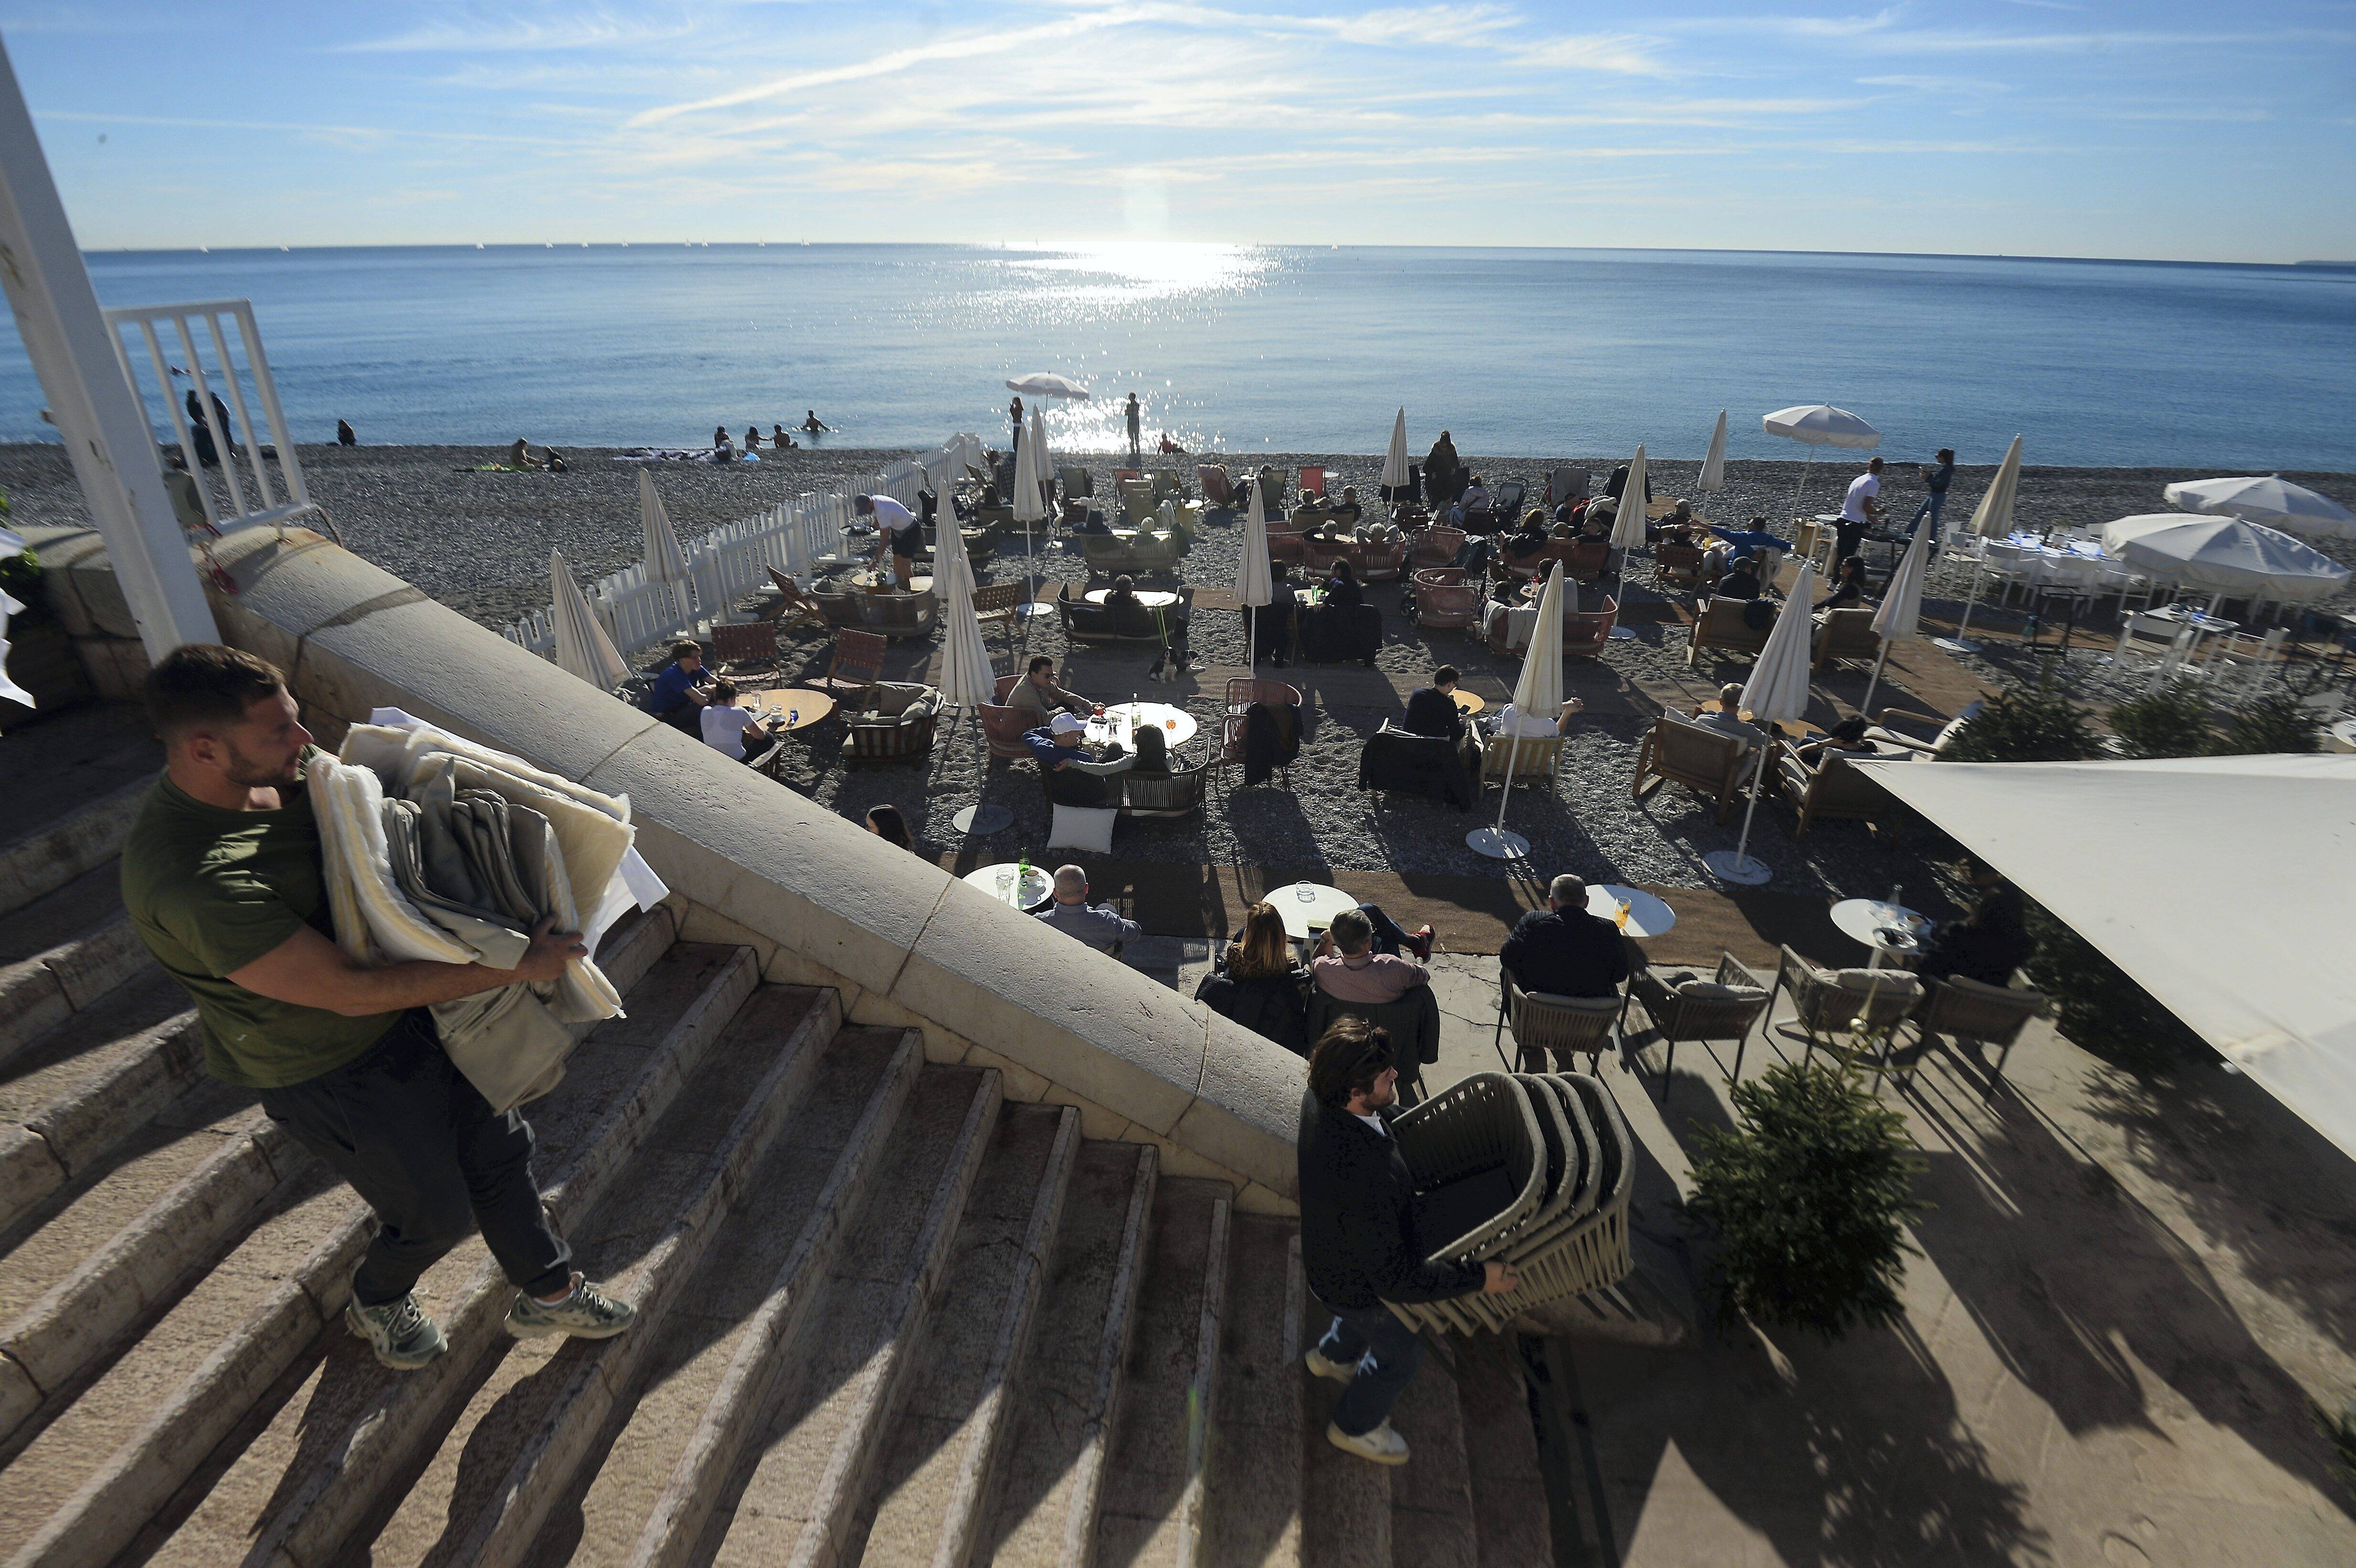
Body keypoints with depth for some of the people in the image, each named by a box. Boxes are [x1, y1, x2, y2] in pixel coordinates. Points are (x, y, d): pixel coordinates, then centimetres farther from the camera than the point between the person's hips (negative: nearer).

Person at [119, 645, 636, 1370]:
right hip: (334, 1071, -7)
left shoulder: (289, 769, -11)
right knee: (435, 1215, 14)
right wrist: (516, 967, -32)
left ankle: (550, 1296, 42)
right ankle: (375, 1303, 49)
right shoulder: (194, 884, -35)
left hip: (414, 1007, 7)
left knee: (498, 1151, 20)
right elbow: (352, 991, -33)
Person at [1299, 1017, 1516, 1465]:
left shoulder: (1317, 1100, -23)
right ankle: (1354, 1427, 51)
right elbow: (1394, 1277, -35)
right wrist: (1478, 1277, -27)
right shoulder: (1364, 1179, -48)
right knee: (1401, 1352, 25)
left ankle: (1333, 1356, 66)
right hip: (1355, 1284, -6)